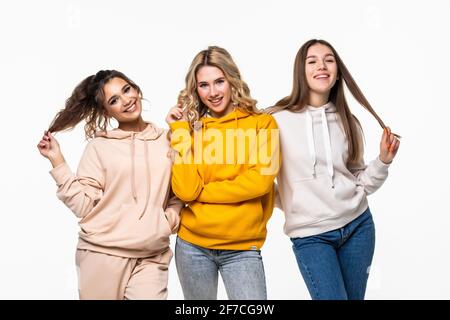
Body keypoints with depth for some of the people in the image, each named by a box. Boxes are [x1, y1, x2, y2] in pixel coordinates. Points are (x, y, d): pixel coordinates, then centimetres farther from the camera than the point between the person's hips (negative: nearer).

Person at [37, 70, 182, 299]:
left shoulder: (166, 140, 7)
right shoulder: (100, 146, 1)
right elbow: (84, 205, -4)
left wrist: (170, 220, -2)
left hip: (151, 258, 1)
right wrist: (57, 161, -7)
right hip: (102, 254, -1)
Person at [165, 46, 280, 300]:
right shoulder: (191, 126, 4)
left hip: (243, 247, -2)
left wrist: (201, 192, -8)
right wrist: (181, 131, -7)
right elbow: (184, 190, -9)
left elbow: (260, 180, -14)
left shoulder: (262, 123, -1)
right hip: (193, 244, 2)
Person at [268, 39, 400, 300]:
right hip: (310, 234, -4)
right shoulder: (278, 120, -9)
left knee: (354, 297, 14)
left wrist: (383, 161, -3)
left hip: (358, 225, 4)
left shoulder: (348, 122, 5)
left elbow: (360, 183, 9)